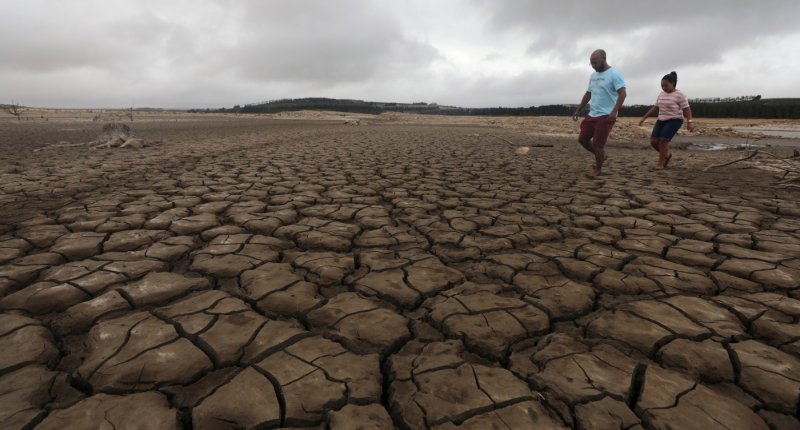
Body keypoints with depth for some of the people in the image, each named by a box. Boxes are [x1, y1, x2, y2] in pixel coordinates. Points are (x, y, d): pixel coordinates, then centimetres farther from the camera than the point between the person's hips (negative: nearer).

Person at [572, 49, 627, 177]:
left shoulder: (614, 74, -11)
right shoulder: (593, 76, 13)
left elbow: (623, 94, -18)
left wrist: (614, 112, -29)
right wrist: (578, 111, 17)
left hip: (606, 116, -8)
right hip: (592, 115, 8)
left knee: (597, 144, -5)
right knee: (582, 139, 9)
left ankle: (598, 169, 15)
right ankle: (601, 155, 31)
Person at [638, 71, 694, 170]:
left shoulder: (680, 95, -8)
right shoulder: (661, 94, 11)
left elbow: (686, 109, -11)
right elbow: (655, 108, 18)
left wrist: (689, 122, -21)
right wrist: (644, 117, 13)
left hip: (674, 120, -6)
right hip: (661, 120, 6)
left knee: (663, 140, -20)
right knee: (653, 141, -6)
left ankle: (660, 164, -10)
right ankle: (667, 154, 21)